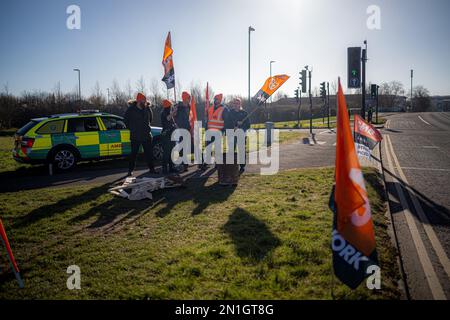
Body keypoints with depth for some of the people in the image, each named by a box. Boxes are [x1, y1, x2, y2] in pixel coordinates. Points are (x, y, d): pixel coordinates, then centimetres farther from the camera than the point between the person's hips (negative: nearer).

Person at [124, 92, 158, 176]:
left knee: (149, 153, 7)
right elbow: (126, 120, 6)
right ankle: (130, 170, 13)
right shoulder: (131, 110, -7)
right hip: (135, 136, -3)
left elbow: (150, 119, 20)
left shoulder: (147, 109, 3)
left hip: (147, 135, 3)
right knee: (134, 153, 3)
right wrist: (131, 128, 5)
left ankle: (151, 168, 16)